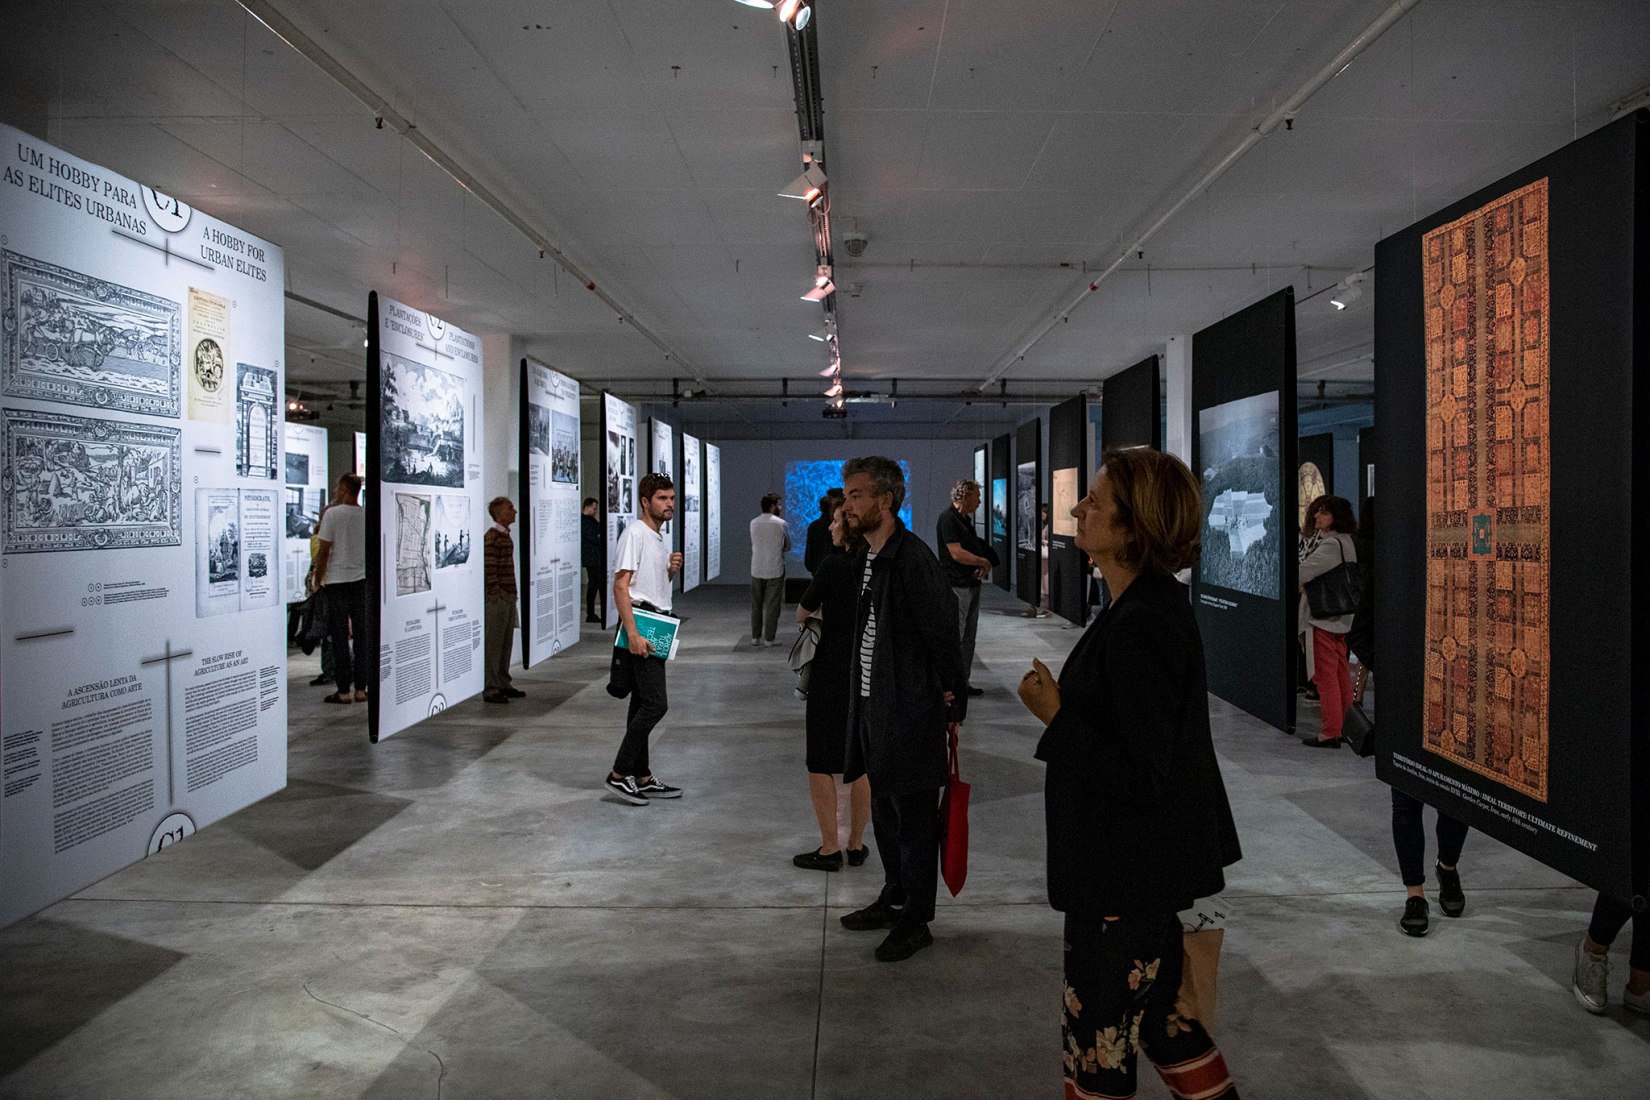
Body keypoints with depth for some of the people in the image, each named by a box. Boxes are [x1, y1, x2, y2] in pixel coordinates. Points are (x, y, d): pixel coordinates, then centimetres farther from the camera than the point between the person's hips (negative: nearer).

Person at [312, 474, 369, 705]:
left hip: (337, 581, -4)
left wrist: (317, 579, 1)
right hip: (361, 580, 4)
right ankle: (360, 688, 9)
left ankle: (343, 690, 1)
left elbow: (324, 550, -9)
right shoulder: (366, 515, 3)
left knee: (340, 636, 0)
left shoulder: (333, 514, -10)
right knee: (361, 634, 7)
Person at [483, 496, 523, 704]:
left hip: (508, 598, 9)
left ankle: (503, 684, 21)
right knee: (494, 644, -5)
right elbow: (489, 569, -17)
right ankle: (490, 689, 0)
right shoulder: (491, 537, -13)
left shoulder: (506, 535, 16)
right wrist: (497, 595, -18)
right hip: (497, 599, -9)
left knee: (507, 643, 13)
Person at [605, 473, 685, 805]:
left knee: (643, 704, 12)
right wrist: (633, 633, -26)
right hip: (640, 624, -10)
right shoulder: (635, 533, -11)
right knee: (655, 703, -14)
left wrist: (671, 571, 5)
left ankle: (642, 778, 18)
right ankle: (619, 774, -6)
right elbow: (621, 585, -19)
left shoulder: (659, 538, 18)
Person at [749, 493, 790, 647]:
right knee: (772, 605, 2)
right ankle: (769, 638, 3)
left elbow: (753, 543, 11)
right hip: (775, 569, -3)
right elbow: (788, 546, 3)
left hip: (756, 569, 3)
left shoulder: (753, 523, 2)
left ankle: (755, 637, 15)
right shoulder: (780, 524, -8)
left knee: (756, 604, 12)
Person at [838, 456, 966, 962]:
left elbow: (942, 630, -19)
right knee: (885, 812, 21)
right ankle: (894, 898, 37)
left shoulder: (912, 558, -20)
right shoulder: (865, 558, 10)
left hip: (911, 713, -9)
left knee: (913, 817, 3)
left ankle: (915, 921, 16)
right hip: (874, 707, 9)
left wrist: (951, 696, -14)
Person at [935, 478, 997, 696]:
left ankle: (963, 681, 21)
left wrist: (984, 566, 3)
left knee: (969, 637, 13)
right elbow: (957, 553, -20)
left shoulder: (966, 519, 16)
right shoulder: (948, 519, -14)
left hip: (972, 584, 10)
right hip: (956, 586, -10)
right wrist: (983, 562, -7)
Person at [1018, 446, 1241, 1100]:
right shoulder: (1155, 606, 6)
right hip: (1146, 867, 10)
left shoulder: (1142, 628, -26)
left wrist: (1055, 715, -21)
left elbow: (1139, 776, -28)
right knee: (1156, 1016, 25)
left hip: (1127, 877, -10)